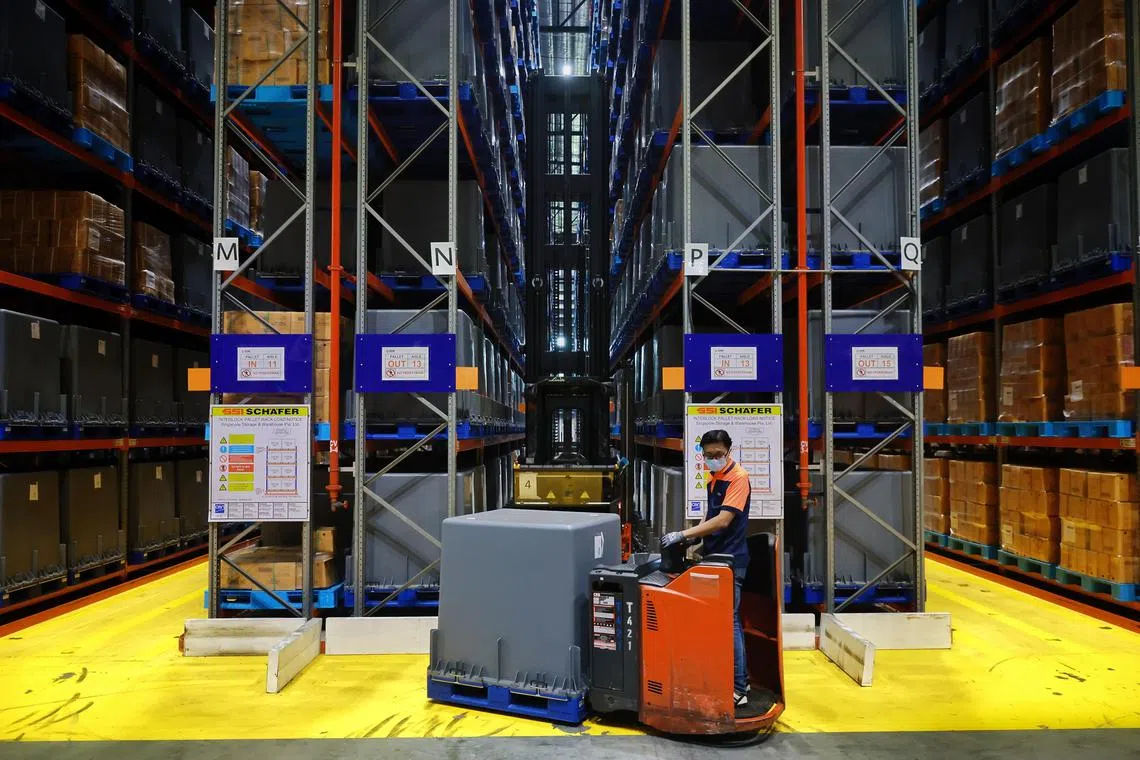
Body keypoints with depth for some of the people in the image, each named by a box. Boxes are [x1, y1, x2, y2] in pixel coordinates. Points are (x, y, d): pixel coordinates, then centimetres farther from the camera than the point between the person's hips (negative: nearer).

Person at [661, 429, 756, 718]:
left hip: (730, 560, -9)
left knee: (729, 622, -8)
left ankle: (739, 691, -4)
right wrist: (694, 534, 6)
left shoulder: (737, 478, -15)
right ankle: (739, 678, 23)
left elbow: (723, 521, -23)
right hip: (715, 558, 9)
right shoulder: (714, 479, 13)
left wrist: (683, 535, -23)